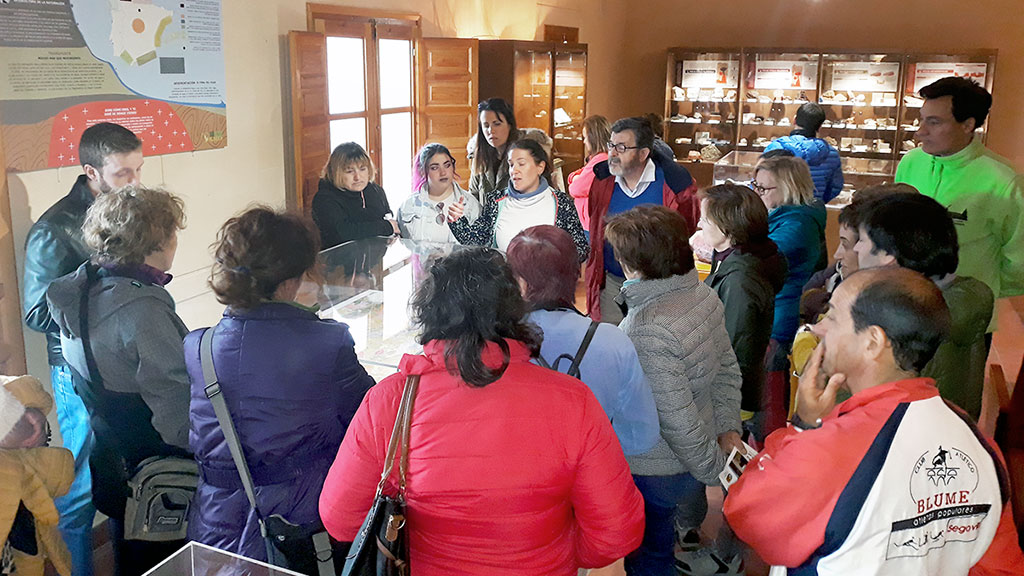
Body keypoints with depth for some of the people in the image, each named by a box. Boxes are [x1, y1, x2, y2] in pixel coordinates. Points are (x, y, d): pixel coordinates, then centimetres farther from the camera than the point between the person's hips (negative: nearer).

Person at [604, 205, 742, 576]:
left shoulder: (648, 330, -33)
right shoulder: (704, 296, -6)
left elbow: (677, 419, -28)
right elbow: (728, 369, 4)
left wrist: (713, 470, -15)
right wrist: (727, 428, 7)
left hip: (656, 473, -7)